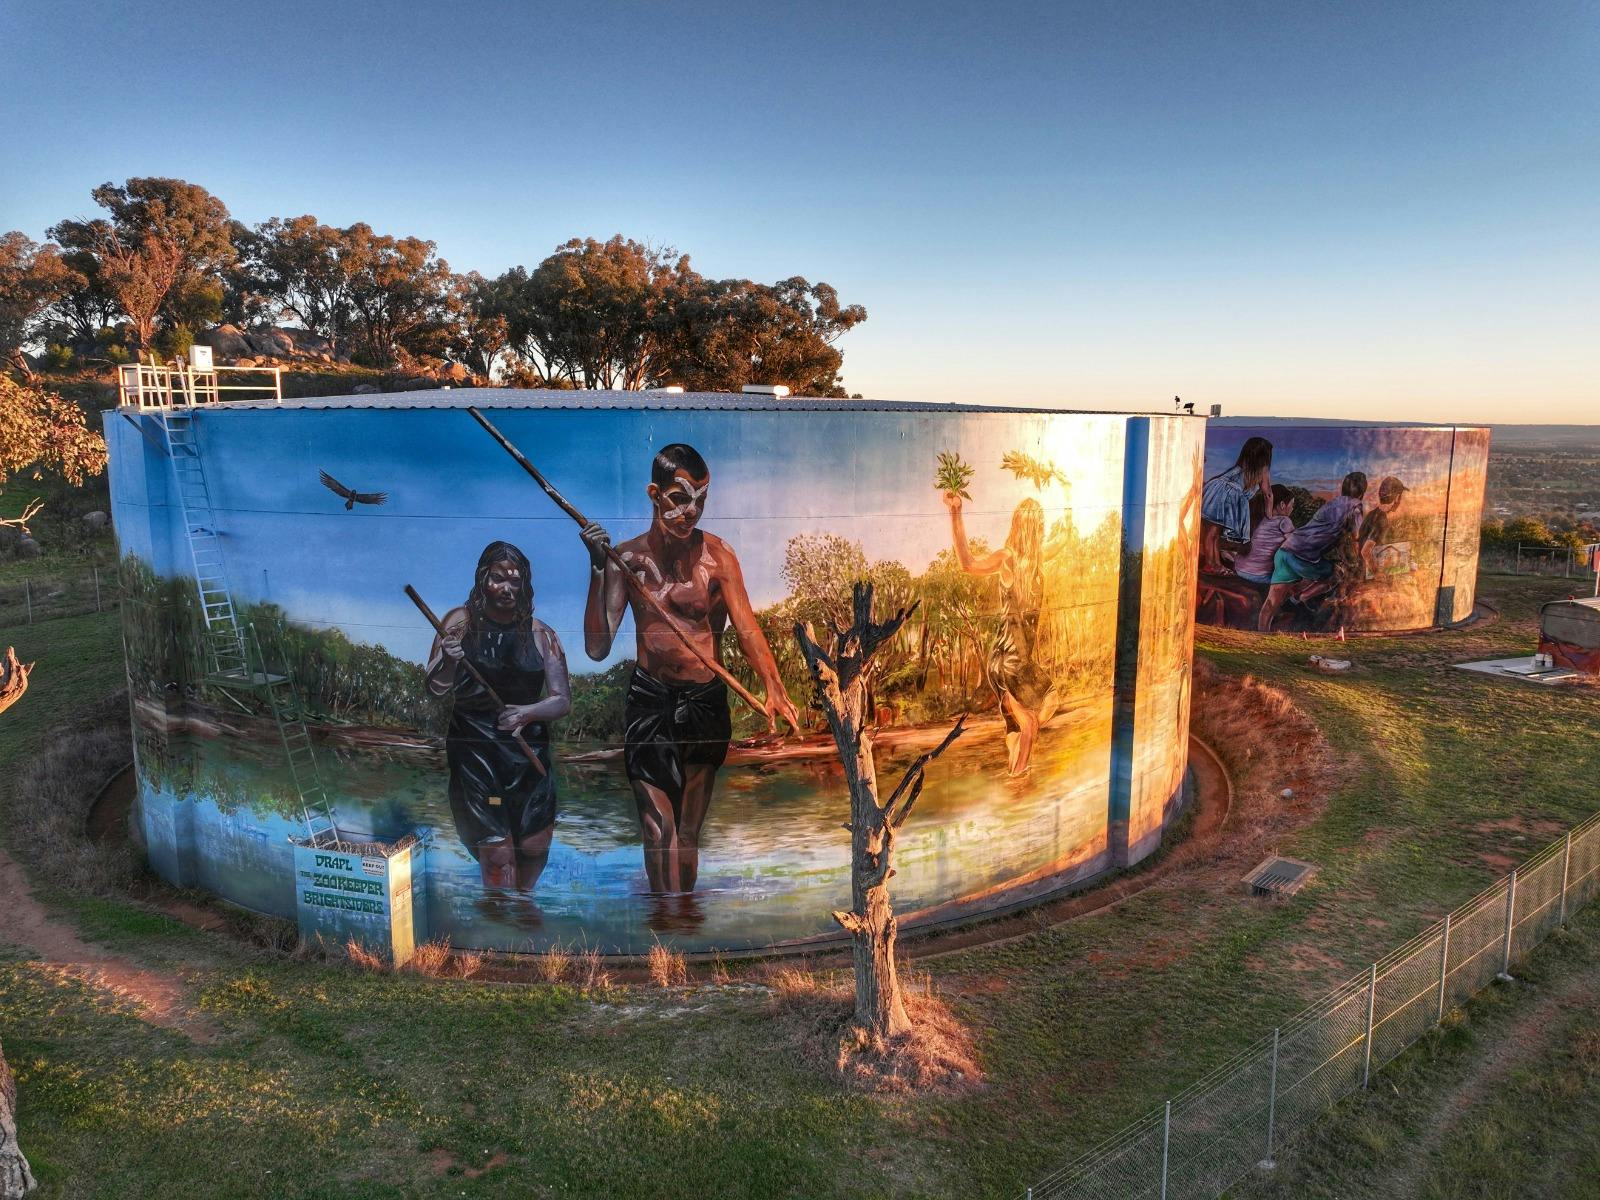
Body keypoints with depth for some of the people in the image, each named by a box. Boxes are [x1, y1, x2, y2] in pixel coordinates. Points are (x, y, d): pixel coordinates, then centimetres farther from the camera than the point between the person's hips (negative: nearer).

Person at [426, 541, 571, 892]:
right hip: (474, 748, -2)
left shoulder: (540, 635, 1)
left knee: (535, 846, 10)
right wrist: (448, 662, -25)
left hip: (528, 751, 2)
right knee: (496, 853, -7)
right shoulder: (461, 622, -1)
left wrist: (527, 712, -20)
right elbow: (436, 688, -3)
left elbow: (563, 700, -1)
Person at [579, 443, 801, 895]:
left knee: (689, 832, 13)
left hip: (706, 702, 0)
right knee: (659, 830, -6)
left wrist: (773, 687, -37)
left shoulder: (717, 554, -7)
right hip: (648, 700, 0)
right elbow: (597, 648, -9)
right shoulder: (627, 557, -3)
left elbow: (746, 627, -19)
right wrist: (598, 568, -17)